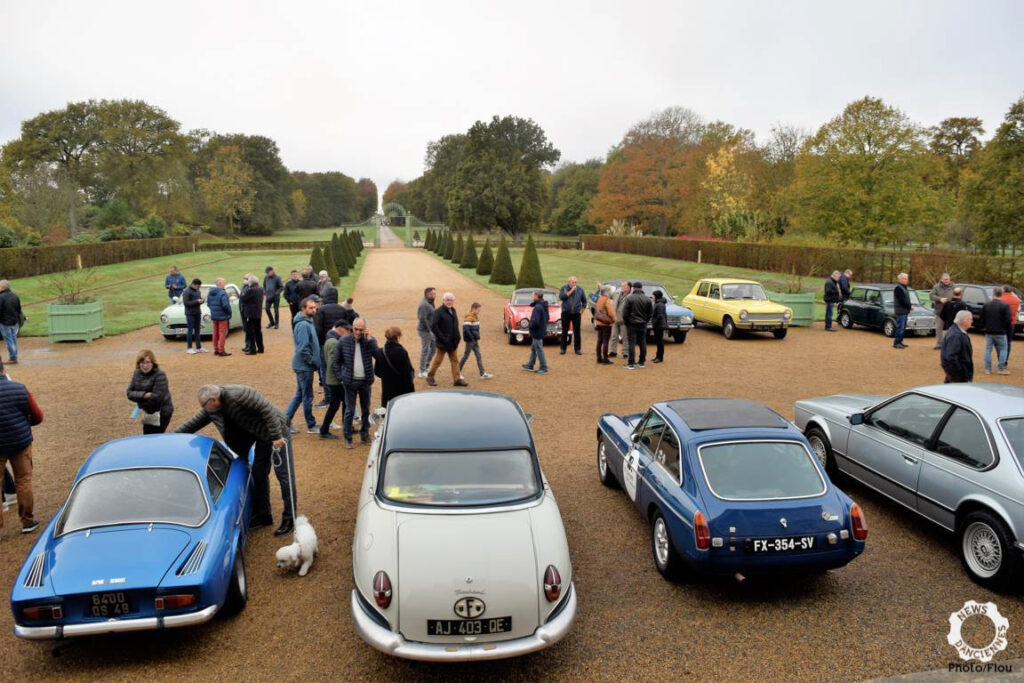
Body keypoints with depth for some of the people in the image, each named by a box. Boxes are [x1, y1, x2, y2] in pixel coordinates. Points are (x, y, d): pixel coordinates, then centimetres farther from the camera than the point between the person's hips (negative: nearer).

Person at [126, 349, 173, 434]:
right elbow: (129, 393, -4)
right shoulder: (137, 374, 0)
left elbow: (157, 397, -25)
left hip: (161, 413, -7)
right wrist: (144, 395, -22)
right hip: (147, 413, 7)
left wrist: (139, 397, -11)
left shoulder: (160, 375, -22)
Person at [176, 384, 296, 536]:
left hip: (277, 433, -9)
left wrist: (277, 436, -29)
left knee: (284, 475, -5)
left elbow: (267, 409, -29)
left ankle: (289, 519, 1)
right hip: (262, 437, 9)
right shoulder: (212, 409, 0)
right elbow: (195, 423, 13)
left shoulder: (237, 395, -28)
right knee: (259, 474, 14)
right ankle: (263, 515, 26)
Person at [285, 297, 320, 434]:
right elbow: (303, 349, -24)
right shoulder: (303, 325, -20)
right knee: (307, 396, 2)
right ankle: (311, 426, 13)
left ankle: (286, 419, 21)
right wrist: (314, 362, -16)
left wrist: (314, 362, 14)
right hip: (305, 366, -9)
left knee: (300, 394, 16)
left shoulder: (308, 322, 11)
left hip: (302, 366, 9)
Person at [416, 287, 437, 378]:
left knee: (434, 346, 17)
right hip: (424, 330, -10)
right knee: (425, 350, -2)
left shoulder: (429, 303, 11)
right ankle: (422, 372, 8)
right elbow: (423, 319, -26)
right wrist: (429, 330, -22)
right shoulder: (424, 305, -20)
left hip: (429, 330, 10)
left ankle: (426, 366, 27)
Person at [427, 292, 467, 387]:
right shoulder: (438, 312, -14)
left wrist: (457, 337, 7)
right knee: (438, 360, 5)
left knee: (455, 361, 8)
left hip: (453, 342, 7)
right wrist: (442, 338, -21)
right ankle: (430, 377, 20)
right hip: (443, 343, -7)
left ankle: (457, 379, 12)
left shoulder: (453, 311, 11)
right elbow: (433, 326, -20)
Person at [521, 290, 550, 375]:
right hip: (541, 330, 10)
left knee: (539, 350, 0)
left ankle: (544, 369, 7)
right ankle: (530, 366, 31)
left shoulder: (537, 307, -23)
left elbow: (535, 321, -28)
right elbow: (547, 318, 16)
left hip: (537, 332, -10)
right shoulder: (544, 306, 6)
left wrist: (530, 326, -12)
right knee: (533, 349, 20)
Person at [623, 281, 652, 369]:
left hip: (632, 324, -3)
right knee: (642, 343, 11)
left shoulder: (629, 298, -9)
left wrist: (627, 322, 6)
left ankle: (631, 363, -4)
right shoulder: (647, 299, 1)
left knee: (631, 344, -2)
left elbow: (625, 313, -8)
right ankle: (641, 362, 17)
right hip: (643, 325, 3)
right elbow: (649, 314, 4)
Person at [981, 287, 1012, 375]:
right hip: (1001, 332, -3)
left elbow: (982, 319, 6)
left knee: (988, 350, 10)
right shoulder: (1005, 305, -12)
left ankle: (988, 369, 10)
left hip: (989, 332, 3)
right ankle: (1001, 368, 3)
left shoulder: (986, 305, 0)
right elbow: (1008, 320, -13)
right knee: (1003, 350, 7)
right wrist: (1009, 331, 1)